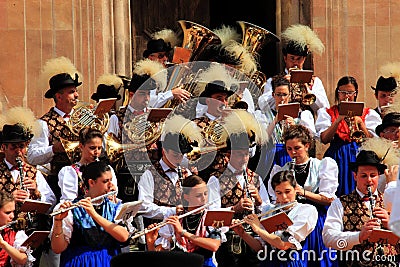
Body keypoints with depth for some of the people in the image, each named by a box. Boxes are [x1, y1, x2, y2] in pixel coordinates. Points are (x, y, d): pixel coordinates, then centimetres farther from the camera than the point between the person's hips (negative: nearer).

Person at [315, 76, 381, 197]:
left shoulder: (367, 113, 11)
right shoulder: (327, 113, 10)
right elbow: (324, 139, -4)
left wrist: (360, 122, -11)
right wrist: (339, 120, -14)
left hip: (359, 156, 0)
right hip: (337, 157, 0)